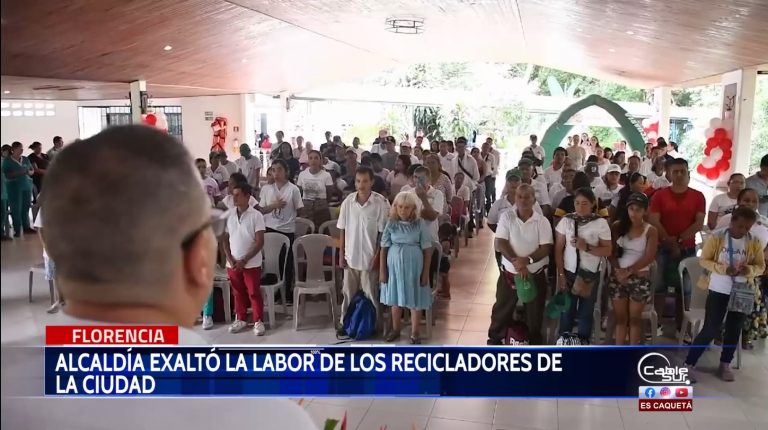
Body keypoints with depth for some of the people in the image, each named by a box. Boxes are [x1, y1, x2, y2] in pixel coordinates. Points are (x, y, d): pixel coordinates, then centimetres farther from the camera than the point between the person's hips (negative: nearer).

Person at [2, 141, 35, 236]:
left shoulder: (25, 159, 11)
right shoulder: (7, 161, 0)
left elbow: (32, 170, 16)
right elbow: (5, 174, -7)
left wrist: (29, 172, -7)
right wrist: (18, 173, -20)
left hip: (27, 186, 4)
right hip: (14, 187, -3)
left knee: (26, 207, 4)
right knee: (16, 209, -4)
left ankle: (26, 227, 13)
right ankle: (17, 230, 2)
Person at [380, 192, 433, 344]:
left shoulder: (420, 224, -8)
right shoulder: (391, 224, -3)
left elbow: (427, 250, -5)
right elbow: (384, 248, 0)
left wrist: (425, 272, -7)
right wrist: (382, 270, -2)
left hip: (414, 266, -2)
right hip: (394, 265, 2)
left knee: (415, 300, 6)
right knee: (395, 298, 15)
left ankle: (414, 333, 20)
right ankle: (395, 329, 32)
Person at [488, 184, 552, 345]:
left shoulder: (542, 221, -6)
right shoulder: (507, 217, -5)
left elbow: (546, 248, -12)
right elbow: (499, 243, -12)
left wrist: (527, 260, -28)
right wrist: (516, 262, -23)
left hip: (536, 274, 0)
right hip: (509, 273, 0)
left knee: (535, 312, 14)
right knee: (502, 309, 13)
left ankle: (534, 342, 35)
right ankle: (495, 339, 33)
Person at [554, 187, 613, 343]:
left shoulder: (601, 223, -6)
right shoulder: (566, 220, -4)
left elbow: (607, 251, -6)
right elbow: (558, 250, -1)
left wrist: (587, 247, -21)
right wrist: (561, 274, -5)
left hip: (590, 274, 0)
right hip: (569, 273, 1)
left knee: (586, 312, 10)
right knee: (566, 310, 6)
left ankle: (583, 344, 24)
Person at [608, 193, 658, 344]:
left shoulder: (650, 231, -4)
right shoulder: (617, 226, 2)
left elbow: (649, 257, -12)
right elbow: (611, 252, -1)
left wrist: (629, 270, -18)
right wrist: (618, 270, -15)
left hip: (640, 278, -2)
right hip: (618, 277, 2)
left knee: (635, 318, 5)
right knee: (620, 318, 8)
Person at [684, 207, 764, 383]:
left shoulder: (755, 242, -1)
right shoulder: (716, 237, -9)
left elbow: (761, 267, 3)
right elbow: (704, 260, -7)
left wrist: (749, 269, -20)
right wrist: (724, 269, -22)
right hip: (719, 290, -3)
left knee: (734, 330, 13)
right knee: (711, 329, -3)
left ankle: (725, 364, 29)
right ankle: (689, 363, 7)